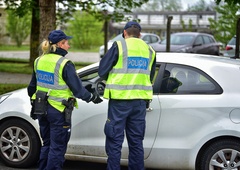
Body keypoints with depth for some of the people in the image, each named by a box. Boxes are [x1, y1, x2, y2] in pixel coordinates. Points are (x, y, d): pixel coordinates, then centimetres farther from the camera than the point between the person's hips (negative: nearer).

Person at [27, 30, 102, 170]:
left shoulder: (39, 61, 5)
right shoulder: (64, 64, -16)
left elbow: (32, 87, 15)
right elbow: (78, 89, -14)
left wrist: (35, 101, 32)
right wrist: (93, 98, 2)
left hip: (42, 109, 7)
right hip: (58, 111, -7)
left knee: (47, 144, 20)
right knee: (57, 147, 4)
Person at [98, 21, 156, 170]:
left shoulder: (119, 46, -4)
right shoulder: (149, 51, 12)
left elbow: (102, 71, -2)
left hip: (120, 99, -4)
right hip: (140, 101, 5)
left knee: (115, 141, 2)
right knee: (136, 141, 13)